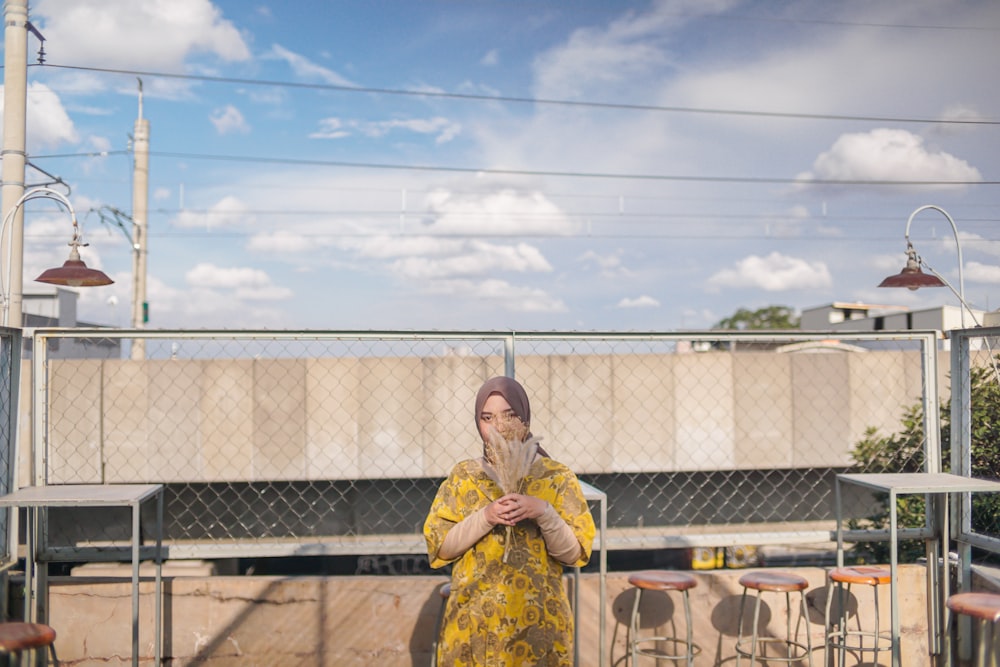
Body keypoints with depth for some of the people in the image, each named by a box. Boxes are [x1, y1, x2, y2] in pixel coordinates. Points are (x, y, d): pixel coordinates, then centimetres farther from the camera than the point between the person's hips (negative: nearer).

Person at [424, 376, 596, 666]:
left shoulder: (557, 477, -2)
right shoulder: (462, 476, 2)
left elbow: (574, 553, -4)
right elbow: (439, 548, -2)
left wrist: (544, 513, -19)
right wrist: (484, 517, -16)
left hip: (537, 620, -1)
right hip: (474, 621, 1)